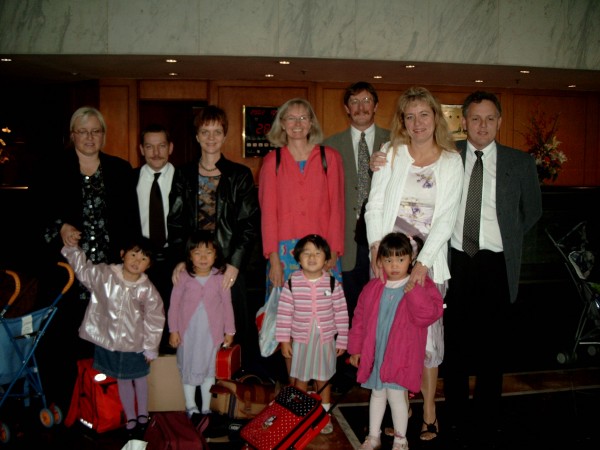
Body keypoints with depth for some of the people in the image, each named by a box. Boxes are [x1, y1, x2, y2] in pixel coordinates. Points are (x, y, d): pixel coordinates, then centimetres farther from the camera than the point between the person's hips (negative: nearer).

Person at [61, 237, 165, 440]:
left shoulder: (148, 289, -18)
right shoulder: (103, 274, -14)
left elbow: (155, 320, -9)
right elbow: (81, 267, -1)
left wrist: (150, 347, -3)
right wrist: (71, 246, -15)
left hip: (135, 343, -1)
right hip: (107, 340, 1)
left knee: (139, 377, 20)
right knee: (123, 380, 17)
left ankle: (142, 414, 42)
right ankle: (131, 418, 36)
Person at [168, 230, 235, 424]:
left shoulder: (220, 278, -8)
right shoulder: (184, 278, -10)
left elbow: (227, 305, -1)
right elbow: (174, 304, -4)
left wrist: (229, 330, 3)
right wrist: (173, 330, -4)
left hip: (212, 333, 0)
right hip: (188, 333, 0)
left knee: (209, 370, 13)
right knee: (188, 369, 12)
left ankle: (206, 408, 28)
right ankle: (191, 407, 28)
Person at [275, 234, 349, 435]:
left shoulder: (333, 284, -9)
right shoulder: (292, 283, -9)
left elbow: (341, 313, -4)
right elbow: (284, 312, -5)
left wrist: (342, 340, -3)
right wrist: (284, 339, -5)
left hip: (326, 339, 0)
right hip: (300, 339, 0)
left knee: (323, 379, 13)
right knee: (300, 379, 13)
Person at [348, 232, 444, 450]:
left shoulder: (421, 286, -8)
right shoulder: (373, 287, 2)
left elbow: (428, 315, -22)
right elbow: (360, 318, 8)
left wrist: (415, 289, -28)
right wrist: (355, 348, 9)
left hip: (401, 355, -4)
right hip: (375, 353, 4)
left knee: (396, 395, -1)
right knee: (377, 394, 18)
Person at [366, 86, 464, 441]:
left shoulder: (451, 161, 4)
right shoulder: (391, 153, 5)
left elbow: (446, 219, -2)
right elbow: (375, 206, 2)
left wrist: (422, 263, -12)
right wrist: (376, 249, -12)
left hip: (429, 259, 0)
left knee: (428, 330, 2)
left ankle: (429, 411, 17)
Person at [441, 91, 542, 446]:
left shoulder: (520, 163, 2)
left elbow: (533, 211, 14)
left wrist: (506, 240, 10)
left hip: (496, 265, -1)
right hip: (455, 261, 1)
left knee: (492, 347, 7)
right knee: (455, 341, 12)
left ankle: (487, 423, 23)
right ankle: (456, 415, 29)